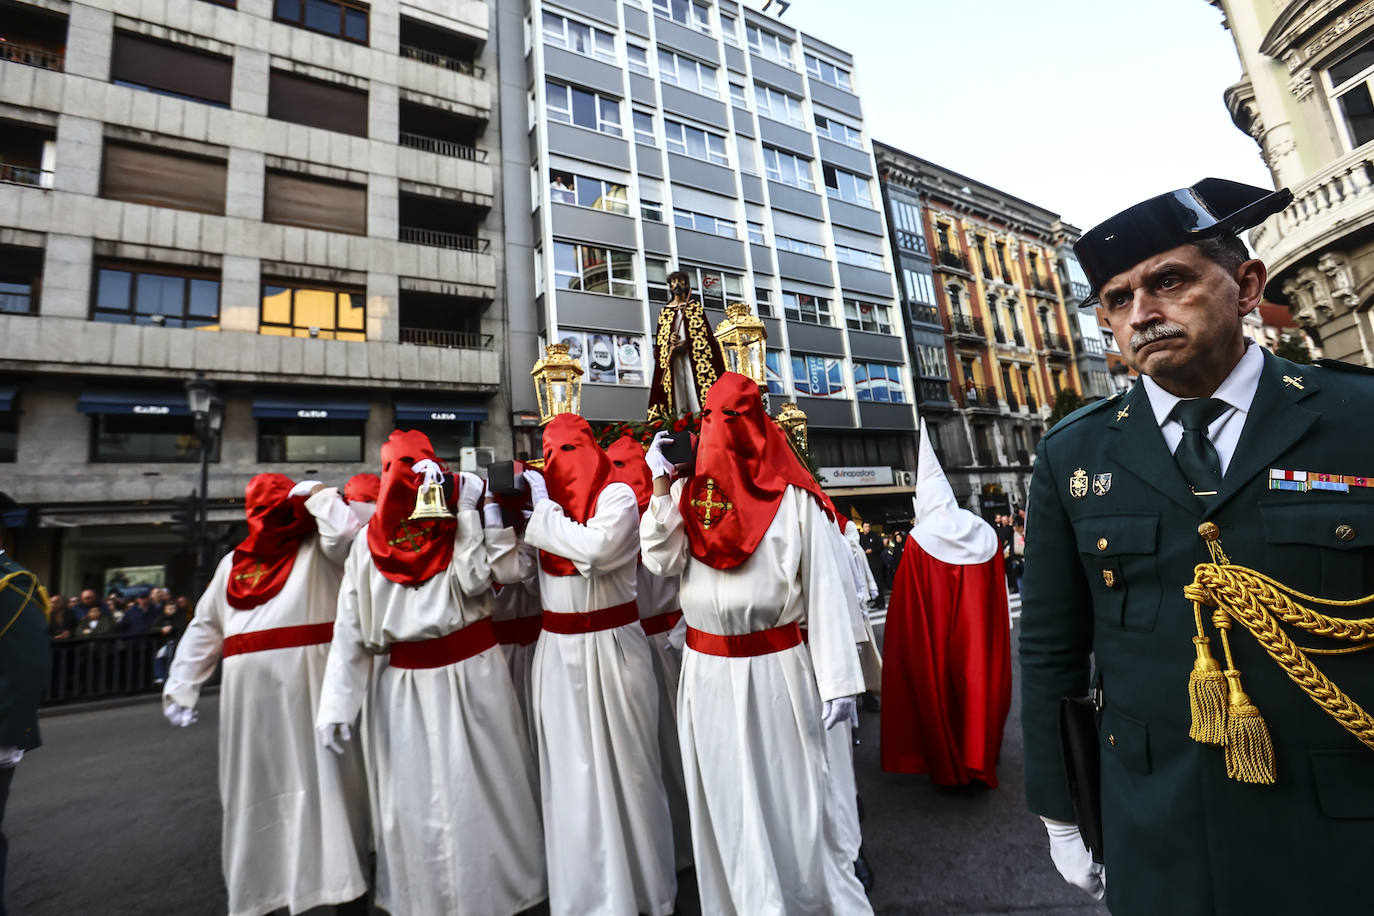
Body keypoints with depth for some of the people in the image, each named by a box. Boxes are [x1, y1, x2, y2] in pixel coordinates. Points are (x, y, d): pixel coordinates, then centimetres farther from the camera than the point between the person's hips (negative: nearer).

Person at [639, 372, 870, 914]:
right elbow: (661, 561, -5)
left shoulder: (793, 499, -9)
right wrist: (661, 484, -12)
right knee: (722, 798, 18)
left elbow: (825, 590, -9)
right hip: (705, 671, 4)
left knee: (786, 797, 9)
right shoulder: (688, 492, 4)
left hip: (776, 668, -4)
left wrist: (837, 682, -10)